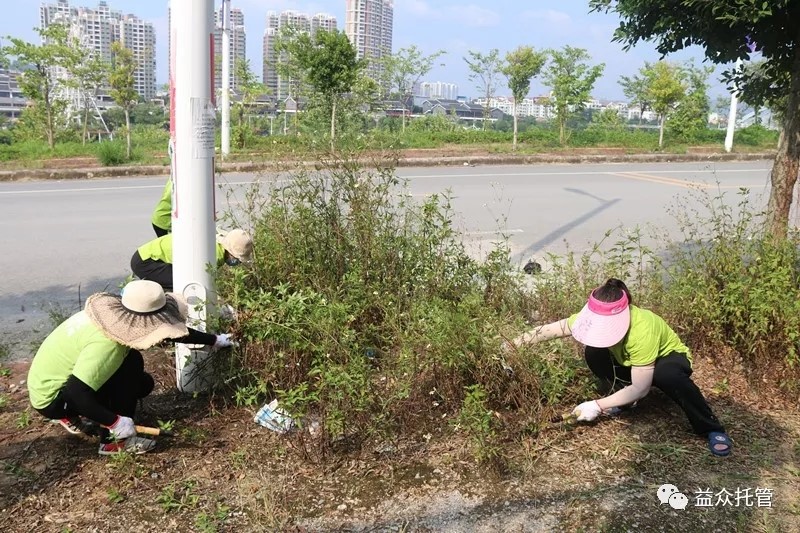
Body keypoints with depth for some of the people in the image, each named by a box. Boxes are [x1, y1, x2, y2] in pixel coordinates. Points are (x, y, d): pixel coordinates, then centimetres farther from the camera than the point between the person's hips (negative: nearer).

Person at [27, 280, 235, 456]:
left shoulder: (119, 315, -8)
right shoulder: (105, 345, -35)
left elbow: (168, 329, 3)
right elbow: (76, 394, -39)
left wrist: (214, 340, 11)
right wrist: (115, 421, -32)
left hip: (61, 377, 9)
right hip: (51, 397, -8)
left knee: (143, 383, 8)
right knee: (131, 364, -21)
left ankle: (81, 416, 15)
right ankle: (113, 440, -11)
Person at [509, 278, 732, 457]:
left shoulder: (642, 330, -42)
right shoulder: (597, 317, -26)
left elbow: (640, 389, -36)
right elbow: (550, 330, -18)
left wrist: (598, 406, -35)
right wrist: (512, 346, -25)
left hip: (667, 357, -5)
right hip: (629, 361, 5)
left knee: (667, 376, -41)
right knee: (593, 352, -23)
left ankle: (711, 429, -19)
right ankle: (624, 399, 2)